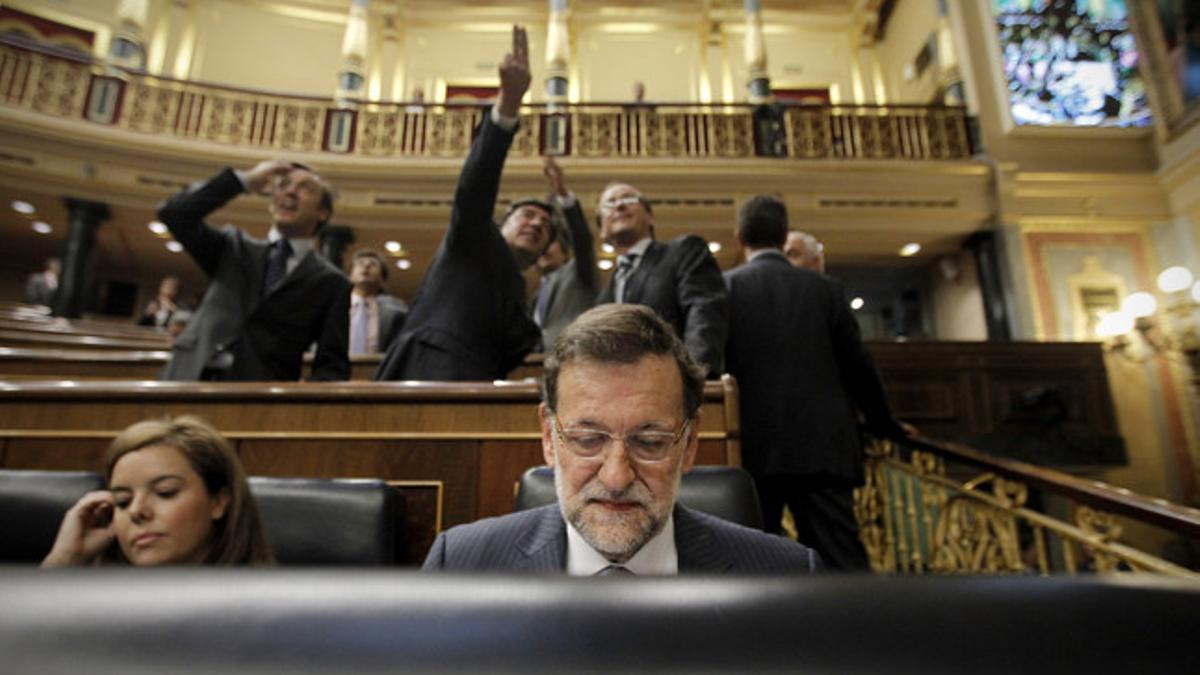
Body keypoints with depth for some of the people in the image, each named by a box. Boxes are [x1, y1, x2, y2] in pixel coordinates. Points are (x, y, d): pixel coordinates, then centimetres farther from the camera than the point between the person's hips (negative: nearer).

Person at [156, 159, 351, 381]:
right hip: (193, 379, 3)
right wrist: (245, 180, 4)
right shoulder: (236, 248, 17)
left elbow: (333, 364, 0)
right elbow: (174, 214, 5)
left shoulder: (333, 283, 5)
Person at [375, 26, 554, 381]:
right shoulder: (472, 243, 13)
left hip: (470, 385, 7)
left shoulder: (516, 290, 29)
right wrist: (507, 105, -19)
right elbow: (473, 190, -8)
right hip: (427, 373, -6)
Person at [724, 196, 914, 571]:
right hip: (822, 445, 2)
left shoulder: (725, 286, 1)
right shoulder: (824, 287, 7)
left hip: (756, 448, -2)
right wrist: (885, 424, 24)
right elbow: (857, 365, 9)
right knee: (842, 559, 7)